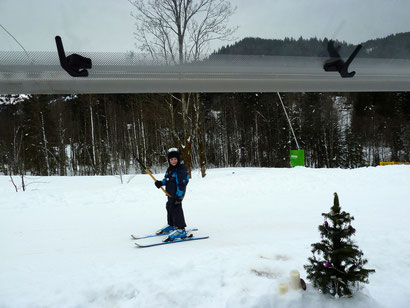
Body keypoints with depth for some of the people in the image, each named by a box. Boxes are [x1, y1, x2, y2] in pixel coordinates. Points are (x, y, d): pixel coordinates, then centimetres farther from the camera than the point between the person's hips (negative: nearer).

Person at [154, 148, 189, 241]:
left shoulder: (181, 169, -15)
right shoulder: (169, 169, 13)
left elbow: (181, 184, -20)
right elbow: (166, 180, 25)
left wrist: (179, 196, -23)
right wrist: (161, 183, 4)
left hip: (177, 195, -10)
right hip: (170, 194, 10)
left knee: (176, 209, -12)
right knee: (169, 207, 19)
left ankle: (180, 229, -7)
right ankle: (171, 225, 36)